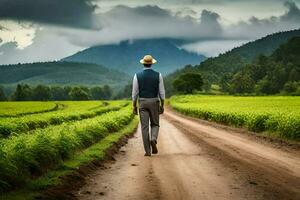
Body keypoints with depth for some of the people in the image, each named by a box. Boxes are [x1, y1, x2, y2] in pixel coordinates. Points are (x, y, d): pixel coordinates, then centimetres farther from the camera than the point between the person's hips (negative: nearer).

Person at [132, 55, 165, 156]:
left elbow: (135, 92, -3)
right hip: (154, 103, 0)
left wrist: (134, 106, 5)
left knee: (144, 127, 3)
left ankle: (148, 151, 0)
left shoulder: (137, 75, -4)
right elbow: (161, 92, -2)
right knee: (155, 124, 15)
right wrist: (162, 105, 6)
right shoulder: (158, 75, -3)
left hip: (142, 103, 0)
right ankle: (153, 140, -15)